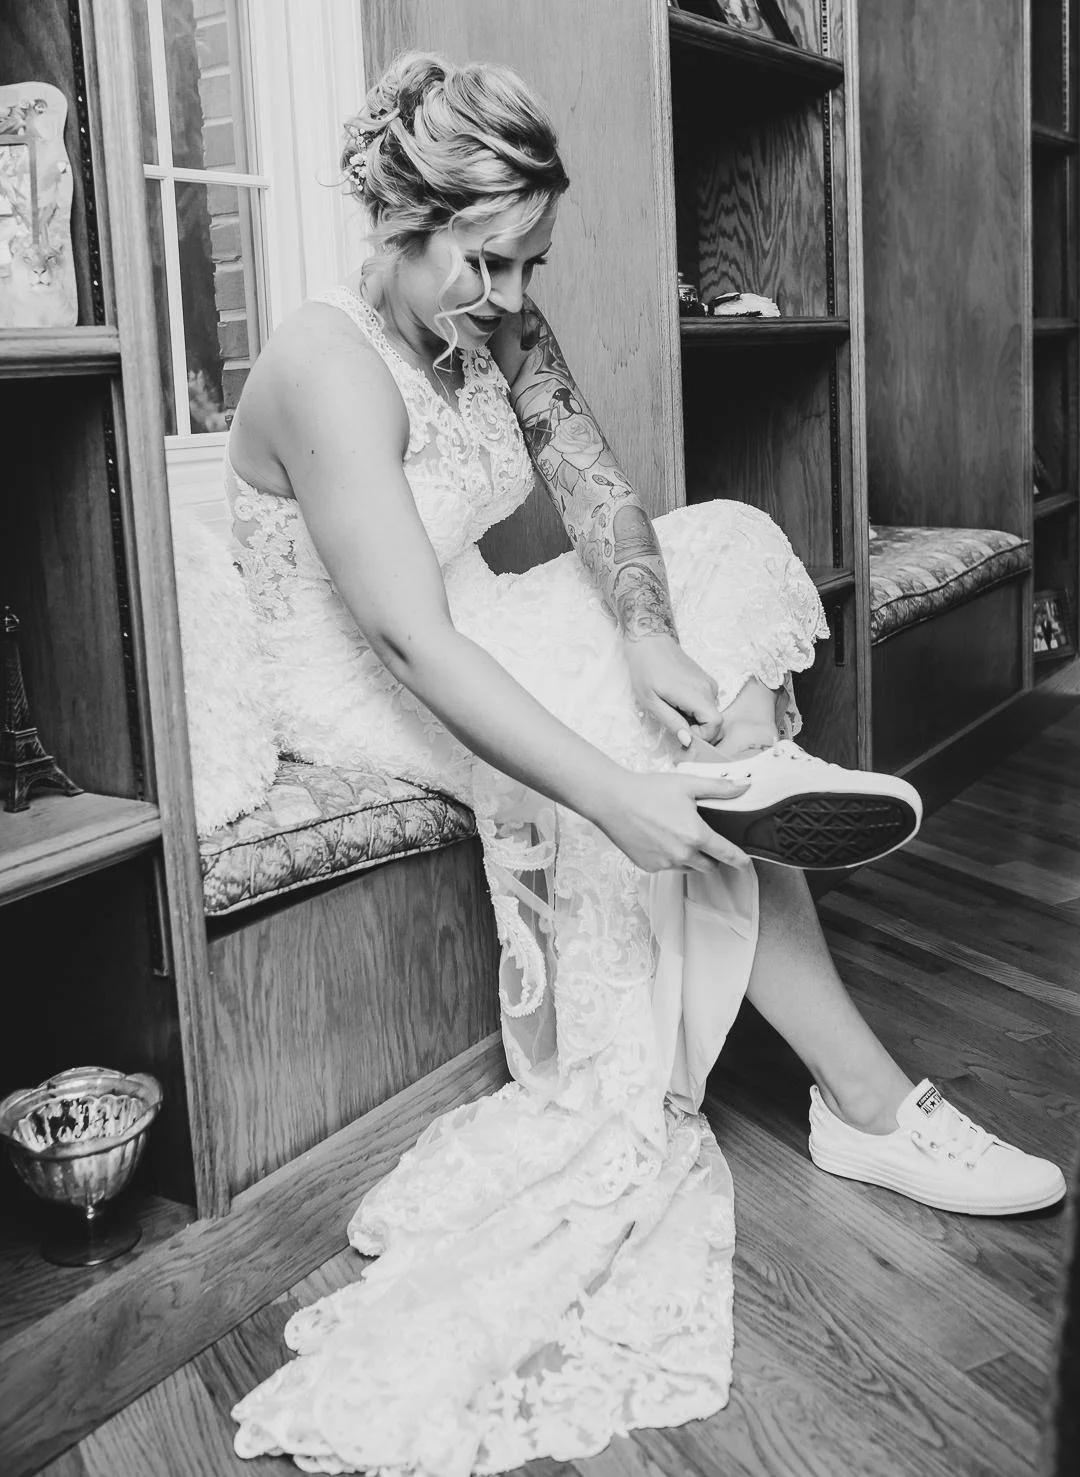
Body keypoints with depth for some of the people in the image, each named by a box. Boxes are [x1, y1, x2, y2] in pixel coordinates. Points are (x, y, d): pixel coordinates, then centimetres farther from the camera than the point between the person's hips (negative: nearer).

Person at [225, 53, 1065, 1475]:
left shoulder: (502, 327, 0)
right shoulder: (330, 368, -26)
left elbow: (599, 490, -6)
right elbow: (412, 640, -35)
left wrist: (645, 632, -28)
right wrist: (612, 790, -43)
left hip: (481, 629, 9)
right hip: (366, 691, -8)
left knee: (730, 551, -3)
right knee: (678, 796, -20)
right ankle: (869, 1106, -10)